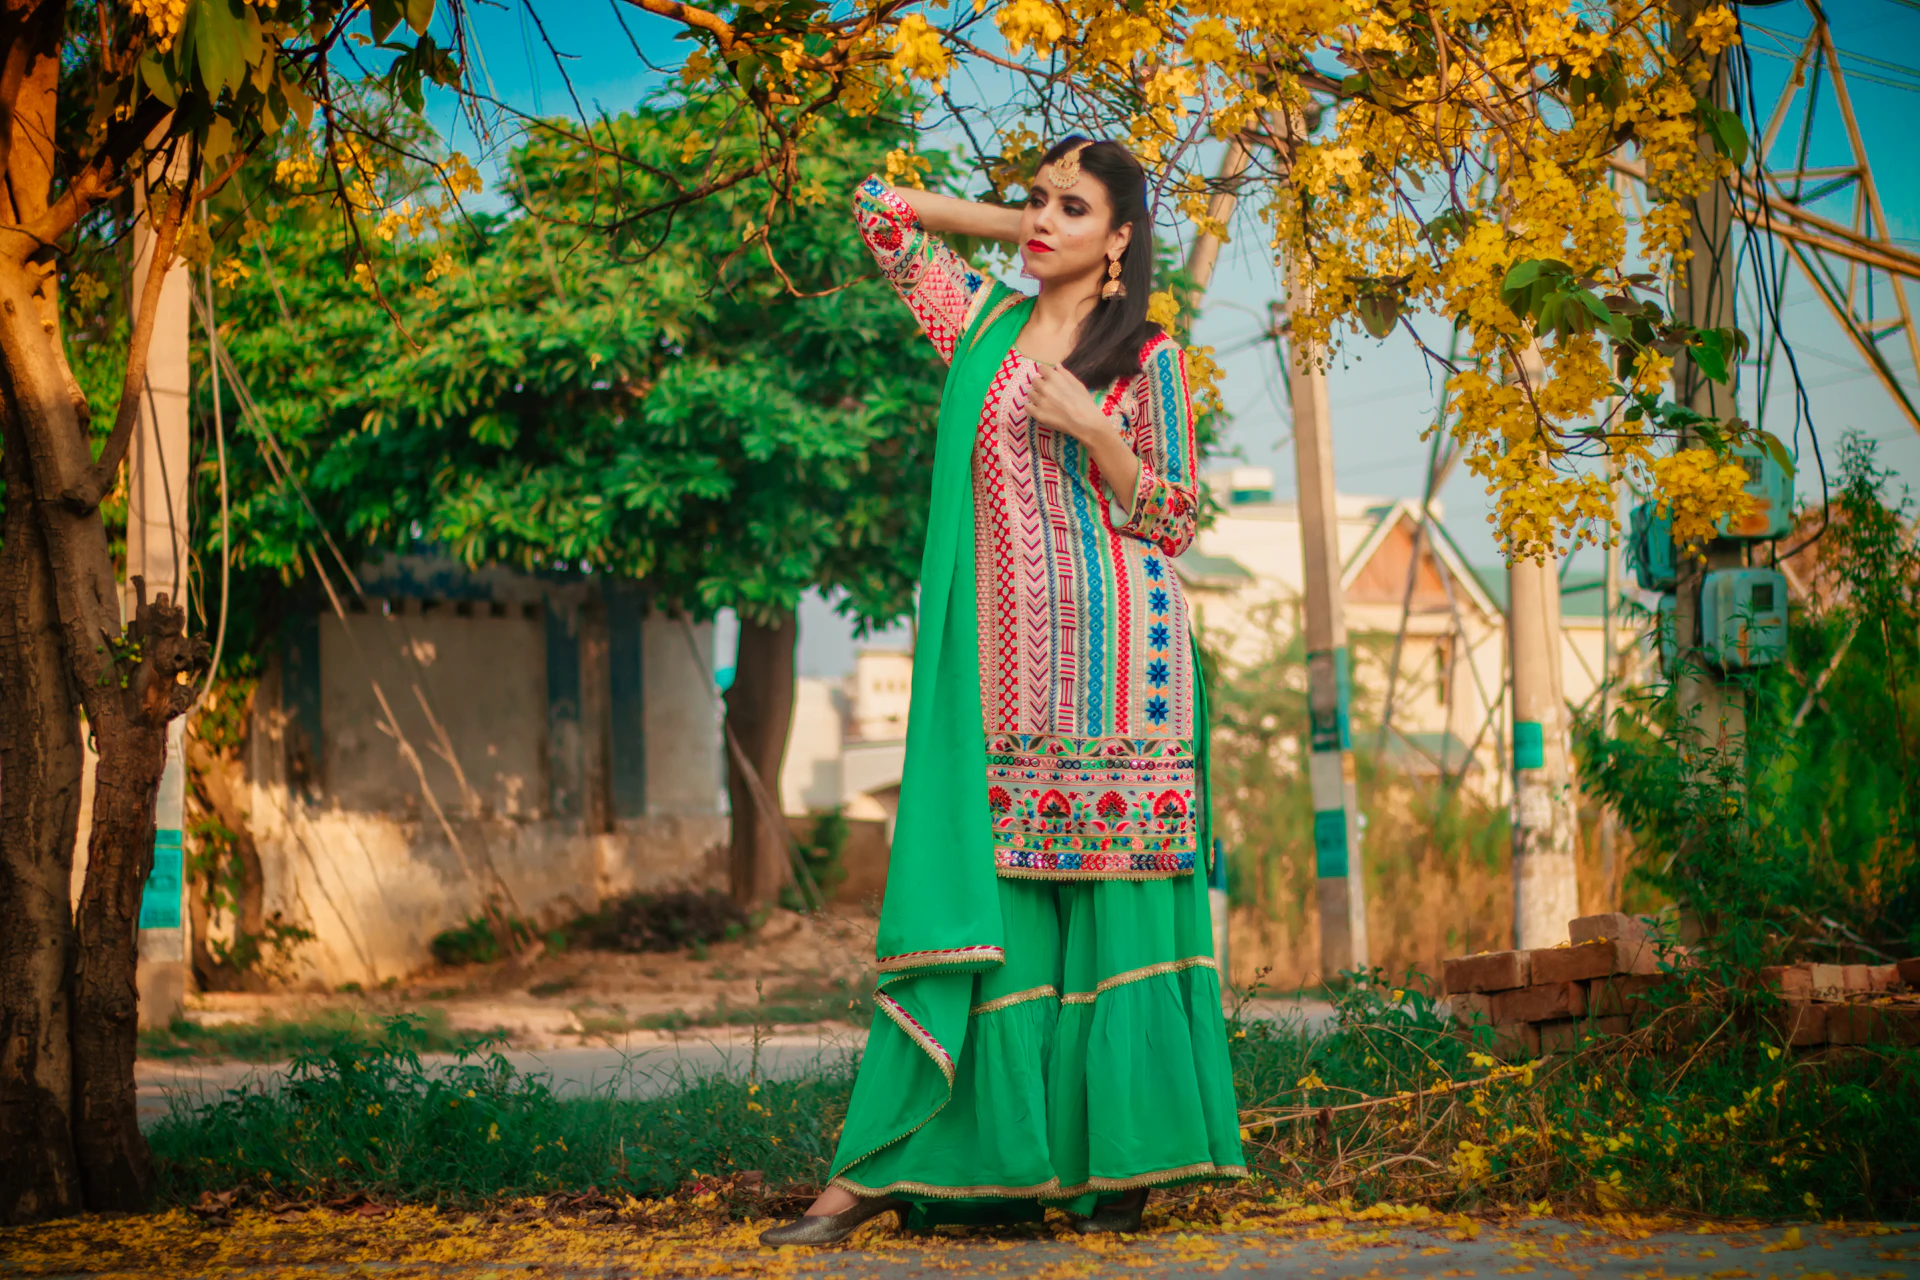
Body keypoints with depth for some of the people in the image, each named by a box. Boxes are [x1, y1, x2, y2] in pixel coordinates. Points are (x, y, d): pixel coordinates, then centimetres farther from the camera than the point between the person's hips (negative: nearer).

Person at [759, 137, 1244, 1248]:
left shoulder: (1150, 359, 3)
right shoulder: (985, 319, 14)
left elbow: (1175, 522, 1)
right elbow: (883, 209, 23)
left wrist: (1091, 426, -13)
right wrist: (1015, 226, 19)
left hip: (1112, 655, -3)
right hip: (1000, 666, 3)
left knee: (1115, 903, -5)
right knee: (984, 902, -1)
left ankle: (1123, 1162, 1)